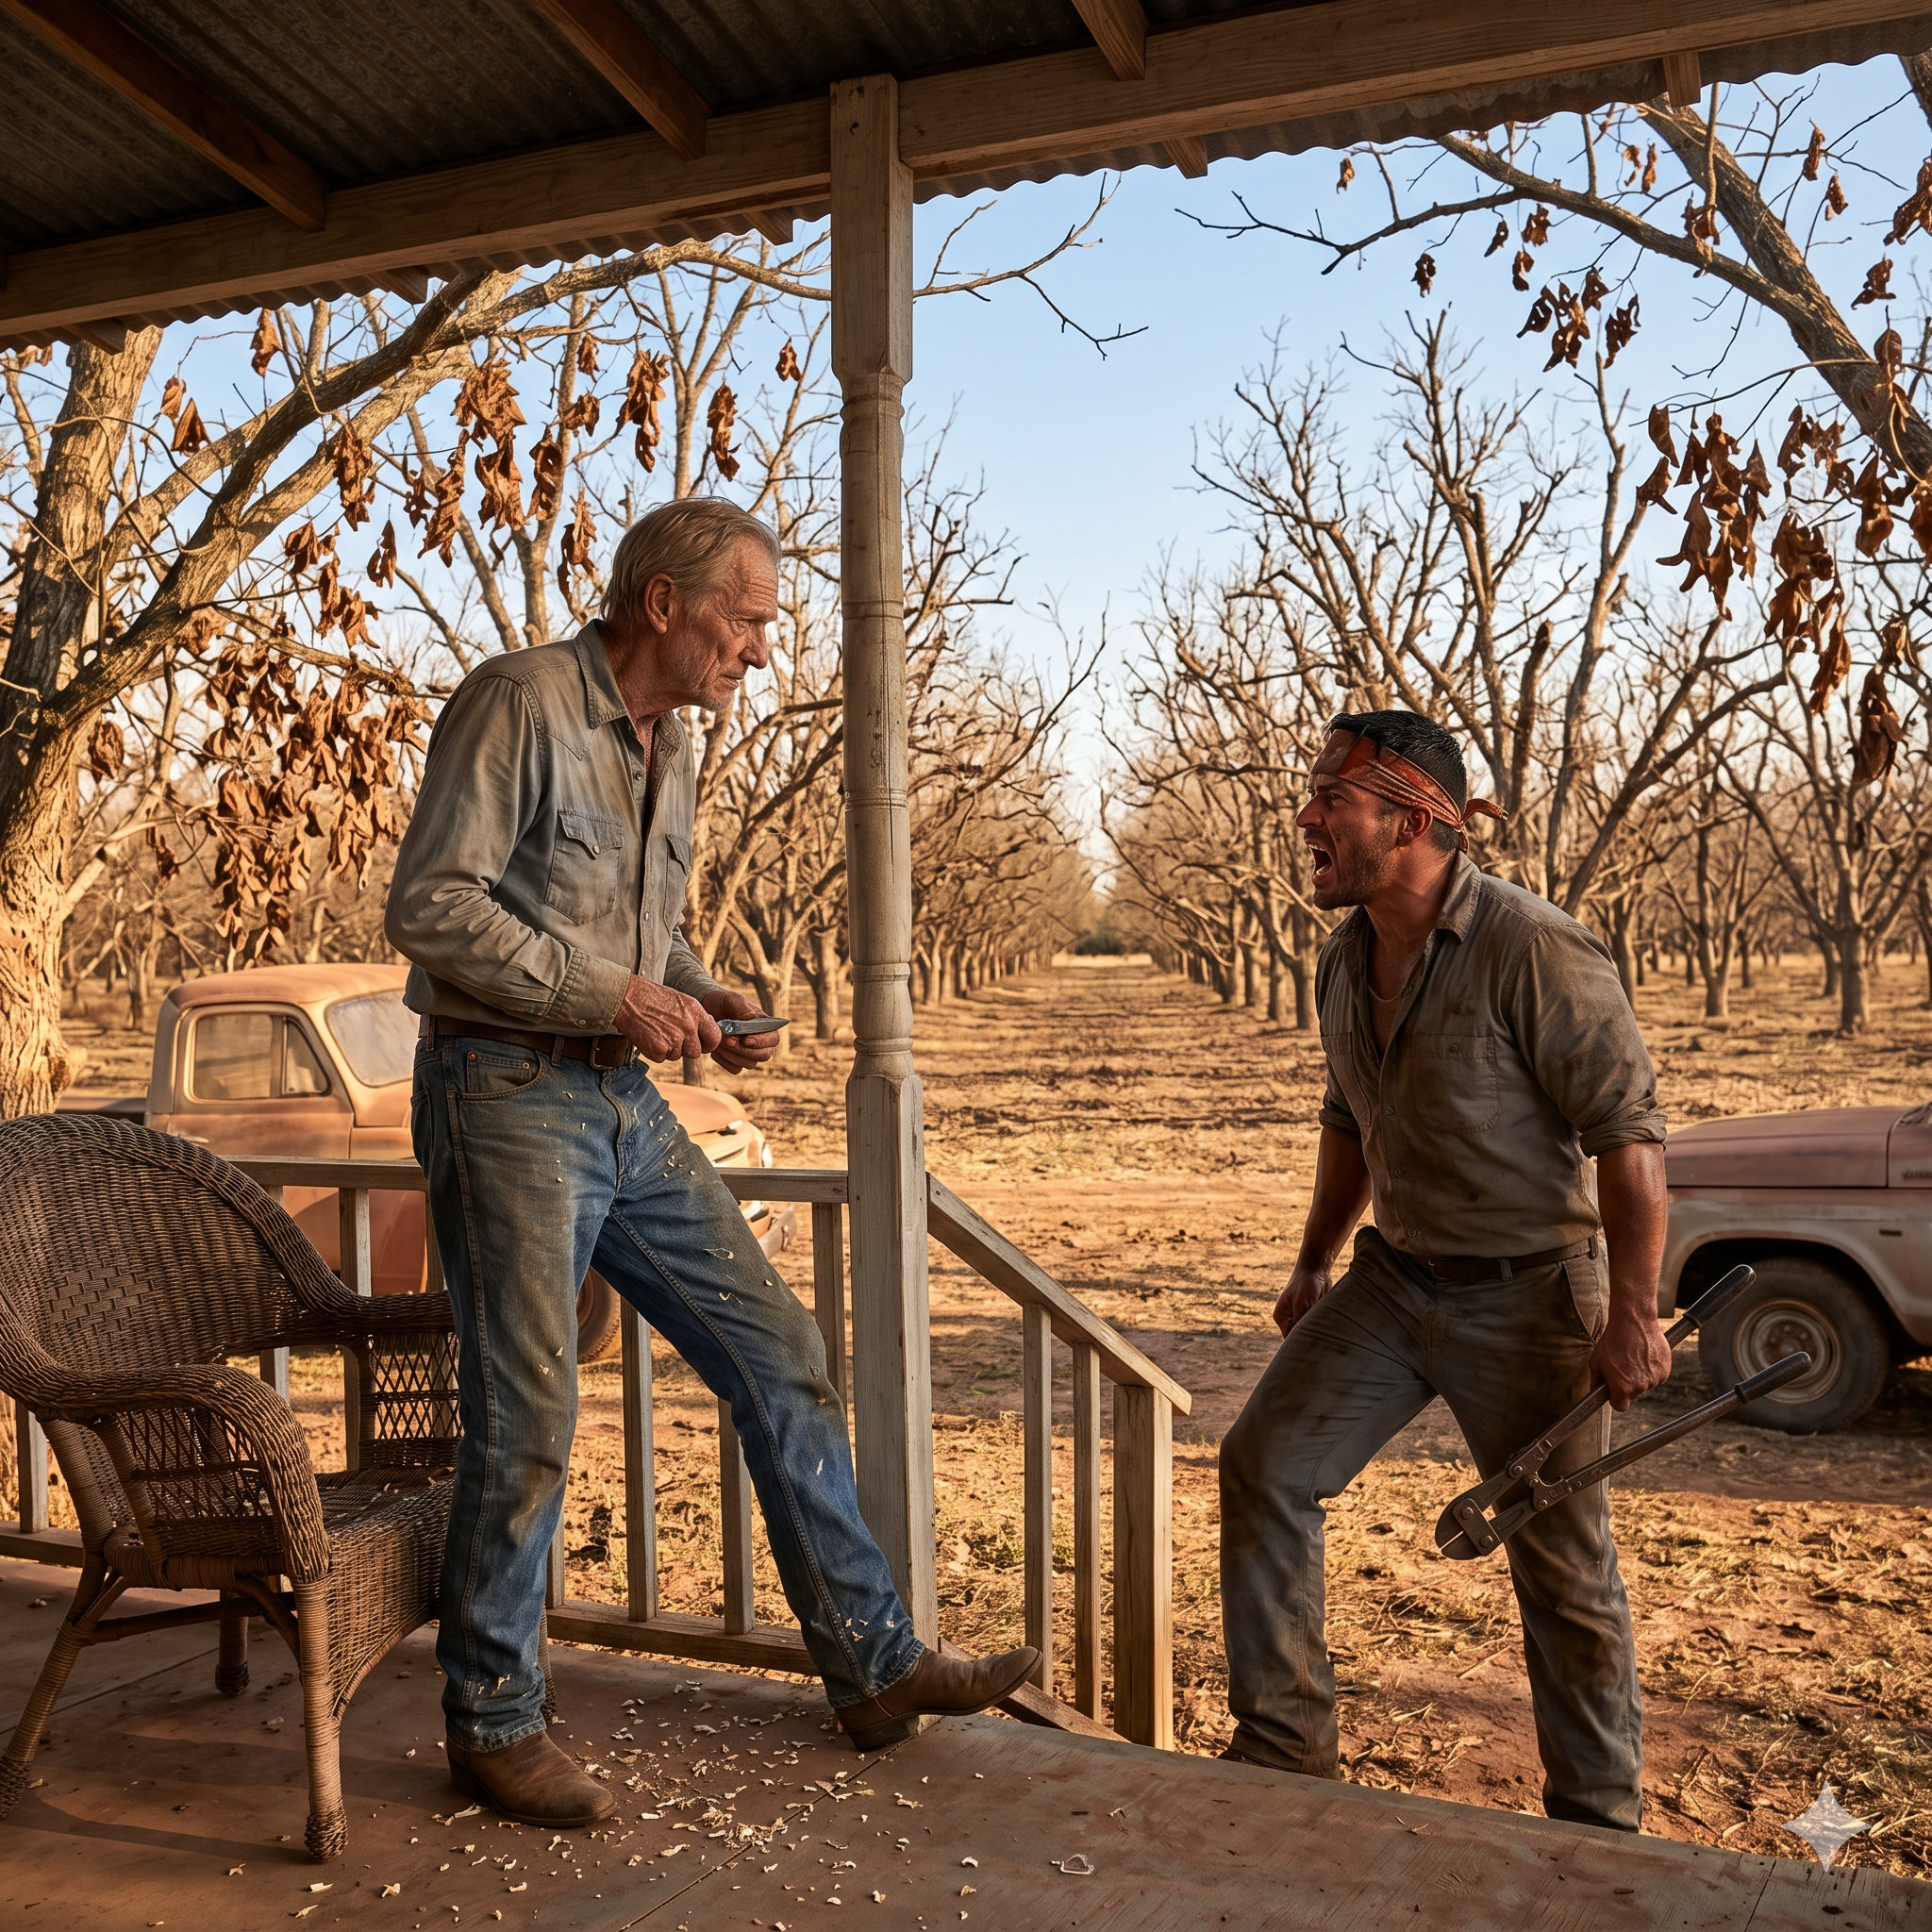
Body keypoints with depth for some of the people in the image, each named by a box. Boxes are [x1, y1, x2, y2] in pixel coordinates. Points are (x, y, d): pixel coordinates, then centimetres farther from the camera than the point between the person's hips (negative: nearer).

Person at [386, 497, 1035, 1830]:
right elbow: (430, 907, -17)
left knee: (780, 1354, 5)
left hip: (626, 1105, 8)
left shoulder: (671, 744, 15)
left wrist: (701, 998, 3)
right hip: (507, 1094, -8)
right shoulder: (520, 703, -11)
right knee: (527, 1414, -4)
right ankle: (494, 1724, 17)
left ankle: (873, 1664, 16)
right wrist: (610, 994, -20)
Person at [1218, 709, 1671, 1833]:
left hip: (1527, 1293, -7)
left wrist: (1633, 1315, -21)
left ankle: (1599, 1818, 25)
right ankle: (1287, 1747, 15)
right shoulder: (1346, 960, 4)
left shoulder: (1534, 951, -20)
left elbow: (1630, 1129, -19)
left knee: (1562, 1561, 5)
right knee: (1265, 1467, 1)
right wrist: (1317, 1264, 20)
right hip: (1395, 1277, 7)